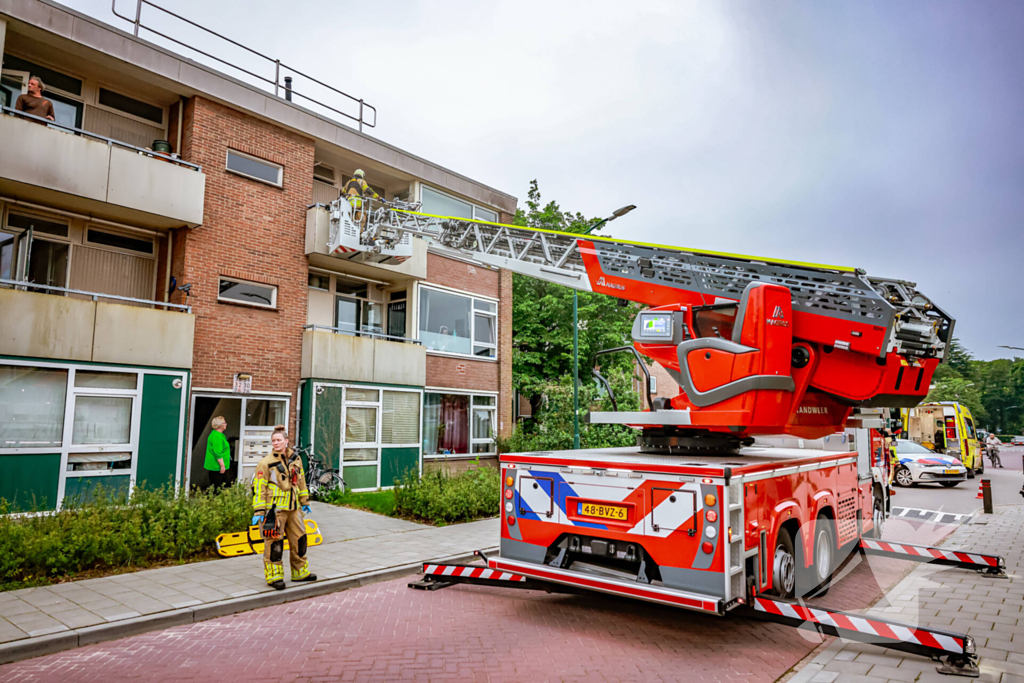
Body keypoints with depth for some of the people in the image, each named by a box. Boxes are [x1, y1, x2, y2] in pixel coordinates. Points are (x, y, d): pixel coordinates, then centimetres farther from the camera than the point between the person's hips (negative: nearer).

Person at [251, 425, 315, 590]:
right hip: (274, 508, -6)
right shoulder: (266, 463, -9)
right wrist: (259, 511, -15)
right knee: (274, 542, -1)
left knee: (299, 539, 12)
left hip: (293, 508, 6)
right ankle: (274, 576, 12)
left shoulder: (296, 459, 8)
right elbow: (259, 487, -10)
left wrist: (305, 502, 21)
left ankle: (300, 572, 26)